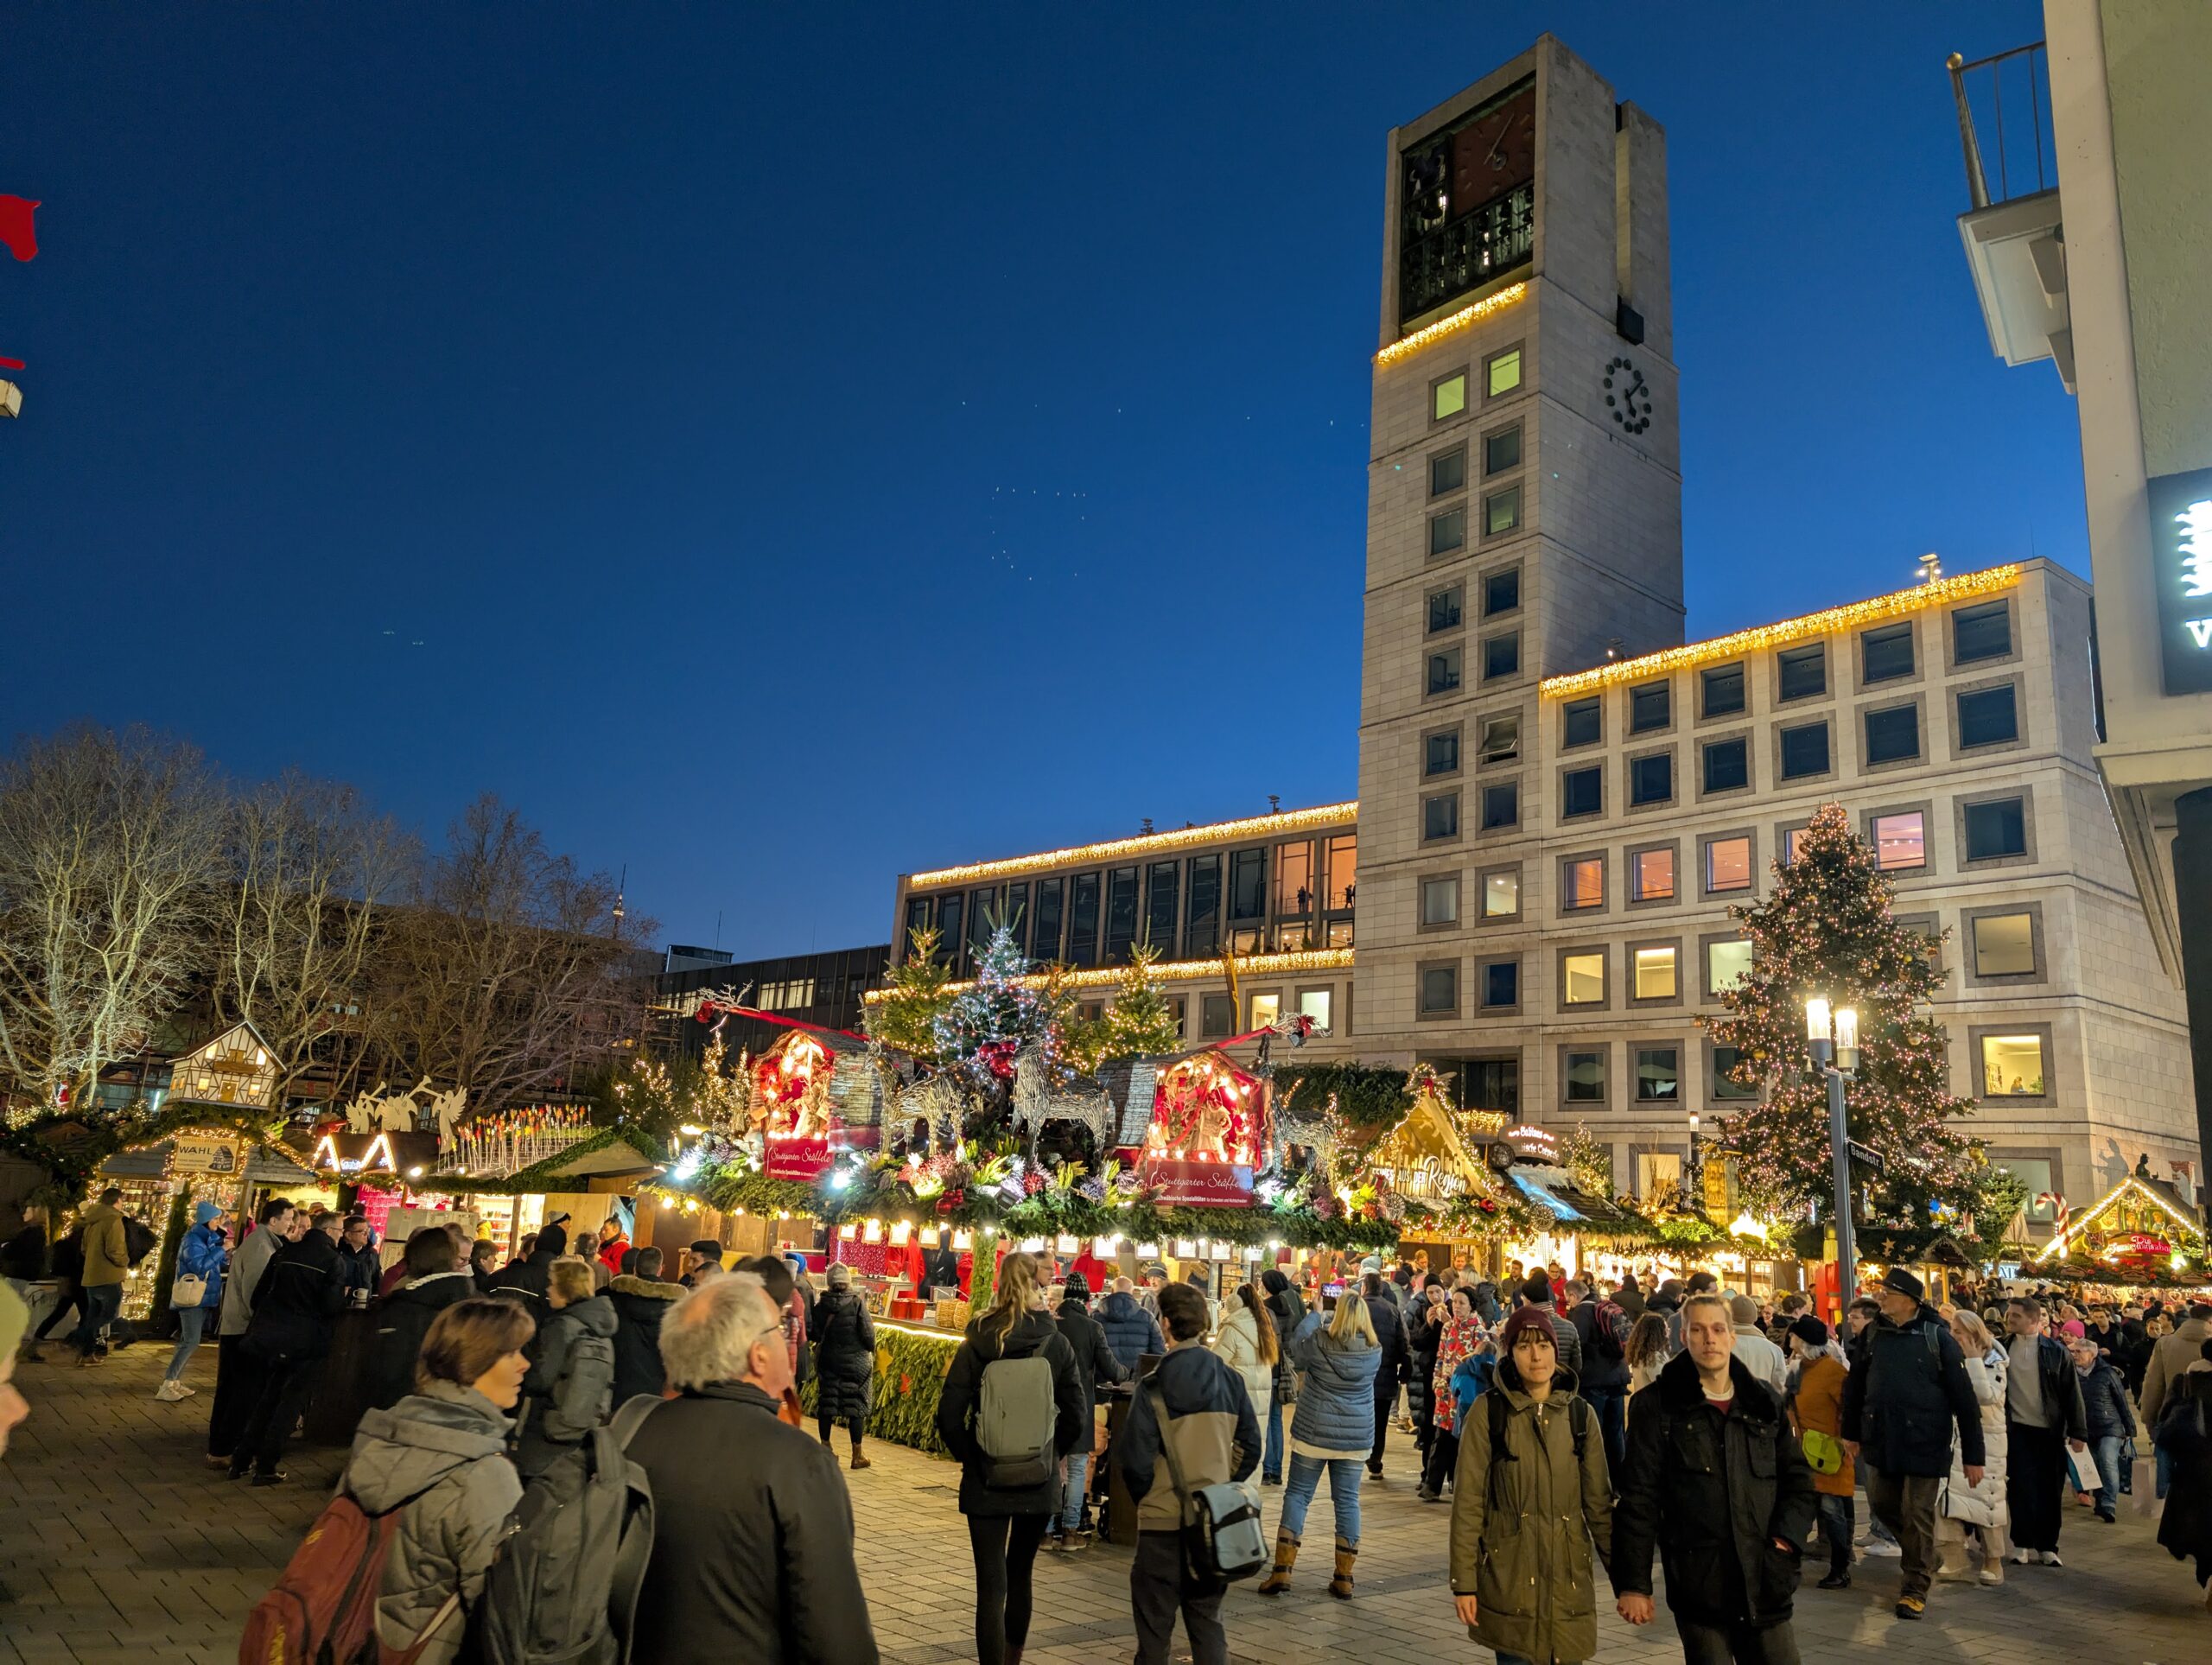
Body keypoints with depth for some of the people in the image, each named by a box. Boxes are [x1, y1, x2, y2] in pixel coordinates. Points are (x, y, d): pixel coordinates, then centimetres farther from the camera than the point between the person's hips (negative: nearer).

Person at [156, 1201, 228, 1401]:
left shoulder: (209, 1238, 12)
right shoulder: (192, 1240, -15)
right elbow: (199, 1266, -27)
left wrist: (225, 1256, 0)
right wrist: (222, 1249, -23)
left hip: (203, 1298, 9)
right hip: (192, 1297, -9)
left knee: (188, 1342, 11)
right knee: (191, 1342, -12)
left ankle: (175, 1382, 16)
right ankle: (165, 1386, -10)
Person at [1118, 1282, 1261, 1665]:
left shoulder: (1155, 1385, -15)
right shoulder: (1230, 1379, -1)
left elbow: (1135, 1459, -15)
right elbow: (1250, 1447, 4)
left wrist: (1144, 1497, 3)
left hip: (1164, 1520, -4)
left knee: (1154, 1623, 10)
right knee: (1208, 1617, 17)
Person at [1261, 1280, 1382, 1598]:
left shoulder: (1321, 1341, -14)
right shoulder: (1375, 1350, -4)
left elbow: (1294, 1348, 5)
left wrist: (1315, 1312, 14)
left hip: (1314, 1432, -2)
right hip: (1356, 1436, 3)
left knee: (1297, 1494, 6)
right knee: (1347, 1500, 9)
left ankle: (1282, 1569, 3)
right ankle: (1344, 1578, 12)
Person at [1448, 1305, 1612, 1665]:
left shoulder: (1580, 1414, 4)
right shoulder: (1489, 1412, -6)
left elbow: (1598, 1501, 8)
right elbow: (1467, 1501, -5)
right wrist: (1464, 1581, -8)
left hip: (1569, 1575, 3)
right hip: (1508, 1576, -3)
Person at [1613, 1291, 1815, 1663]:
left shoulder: (1763, 1401, 9)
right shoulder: (1658, 1406, -4)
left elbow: (1798, 1479, 15)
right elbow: (1639, 1498, -5)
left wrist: (1786, 1538, -2)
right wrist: (1633, 1585, -8)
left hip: (1765, 1586, 4)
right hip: (1698, 1587, -3)